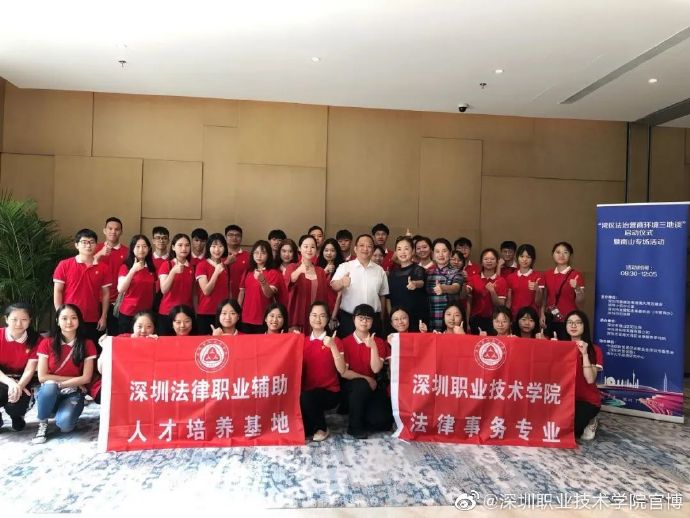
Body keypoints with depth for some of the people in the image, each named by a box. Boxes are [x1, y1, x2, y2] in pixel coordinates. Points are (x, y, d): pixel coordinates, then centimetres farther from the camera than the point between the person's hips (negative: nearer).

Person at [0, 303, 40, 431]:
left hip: (21, 380, 0)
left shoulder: (35, 340, -10)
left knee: (16, 407, -25)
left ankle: (17, 415, 16)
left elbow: (30, 370, -14)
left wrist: (19, 386, -34)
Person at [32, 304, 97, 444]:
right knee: (49, 386, -36)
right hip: (50, 393, 1)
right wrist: (73, 380, -12)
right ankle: (42, 424, -10)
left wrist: (59, 383, -14)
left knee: (65, 424, -30)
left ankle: (63, 414, 8)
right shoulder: (47, 343, -3)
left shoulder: (87, 345, -3)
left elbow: (86, 378, -7)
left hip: (73, 393, -1)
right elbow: (42, 377, -8)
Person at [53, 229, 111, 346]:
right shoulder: (64, 265, -1)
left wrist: (104, 317, 2)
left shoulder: (103, 268, 3)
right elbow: (57, 291, 0)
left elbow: (105, 293, 6)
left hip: (93, 321, 2)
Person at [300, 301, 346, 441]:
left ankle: (321, 428, -4)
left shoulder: (334, 341, -3)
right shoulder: (304, 341, 9)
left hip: (329, 393, -3)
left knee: (305, 398, -33)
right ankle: (307, 427, 4)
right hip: (308, 392, 3)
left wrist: (333, 347, -24)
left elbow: (342, 370, -14)